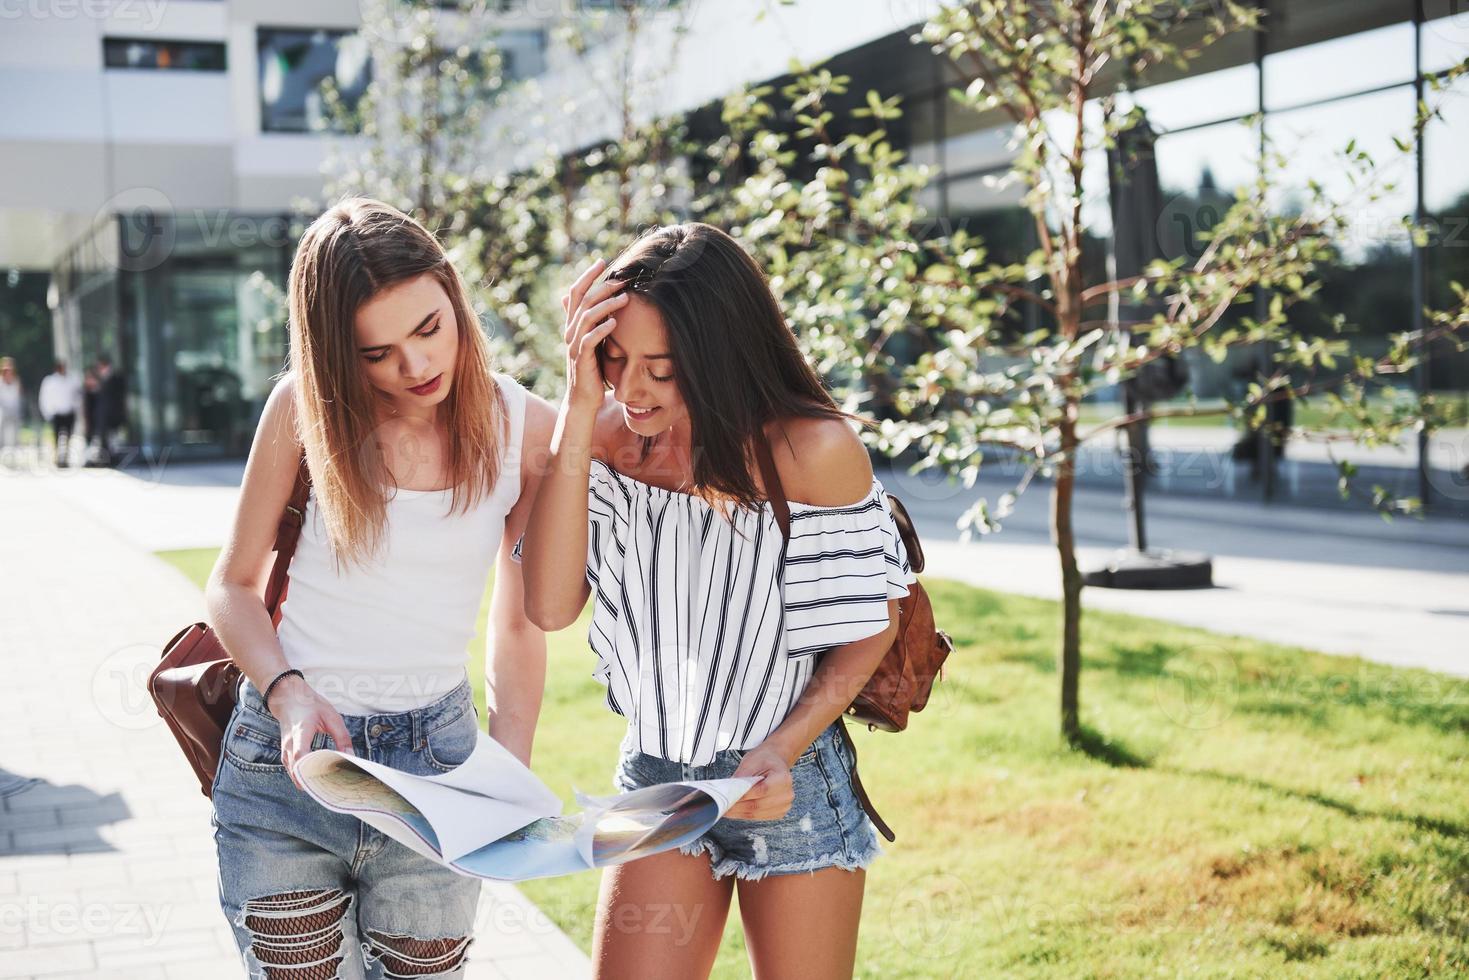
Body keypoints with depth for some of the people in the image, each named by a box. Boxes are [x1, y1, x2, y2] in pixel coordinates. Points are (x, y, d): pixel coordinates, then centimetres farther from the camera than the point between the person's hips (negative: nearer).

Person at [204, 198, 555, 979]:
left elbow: (519, 625, 5)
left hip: (435, 758, 1)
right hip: (286, 760, -1)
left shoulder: (526, 429, -4)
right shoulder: (304, 408, -6)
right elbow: (233, 585, 1)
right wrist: (290, 696, -16)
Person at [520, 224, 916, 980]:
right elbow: (550, 606, -21)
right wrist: (580, 410, -24)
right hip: (655, 779, 3)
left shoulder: (812, 450, -19)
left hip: (787, 783, -3)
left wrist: (783, 749, -20)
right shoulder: (608, 437, -8)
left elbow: (871, 623, -7)